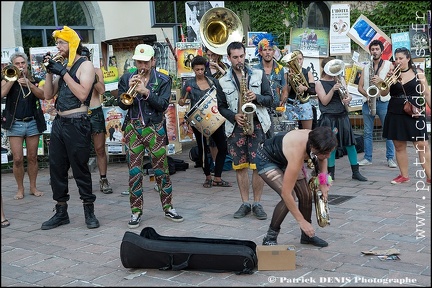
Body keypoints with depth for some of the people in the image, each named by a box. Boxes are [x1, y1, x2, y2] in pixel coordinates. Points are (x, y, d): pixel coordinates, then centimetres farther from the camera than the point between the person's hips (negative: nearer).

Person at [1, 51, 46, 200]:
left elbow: (42, 95, -7)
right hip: (14, 123, -1)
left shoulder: (33, 80, 11)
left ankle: (33, 187, 14)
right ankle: (20, 189, 8)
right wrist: (14, 77, -11)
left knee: (32, 158, 5)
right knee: (17, 159, -4)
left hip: (32, 122, 1)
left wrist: (28, 83, -20)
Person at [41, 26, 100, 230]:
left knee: (80, 168, -2)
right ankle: (61, 212, 18)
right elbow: (48, 95, 12)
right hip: (59, 122, 7)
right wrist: (49, 71, 0)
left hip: (77, 123, -7)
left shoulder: (85, 65, -6)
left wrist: (63, 72, -17)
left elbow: (82, 94, -20)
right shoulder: (62, 66, 16)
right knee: (56, 167, 8)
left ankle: (89, 211, 10)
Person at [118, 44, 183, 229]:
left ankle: (168, 208, 15)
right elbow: (122, 105, 2)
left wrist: (145, 92, -20)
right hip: (133, 129, 2)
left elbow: (163, 104, -9)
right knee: (134, 171, 2)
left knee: (161, 170, 2)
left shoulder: (163, 80, 2)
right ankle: (136, 211, 10)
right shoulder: (126, 79, 8)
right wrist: (130, 89, -14)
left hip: (155, 129, -1)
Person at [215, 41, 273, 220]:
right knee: (240, 166, 5)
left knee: (258, 166, -4)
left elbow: (270, 99, 6)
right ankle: (245, 203, 15)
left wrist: (257, 97, -13)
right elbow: (221, 107, 10)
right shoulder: (223, 82, 6)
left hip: (257, 124, -1)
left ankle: (257, 203, 7)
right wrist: (234, 116, -7)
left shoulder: (259, 75, 5)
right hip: (236, 127, 1)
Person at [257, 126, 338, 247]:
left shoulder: (315, 139, -24)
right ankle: (270, 238, -4)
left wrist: (323, 183, -6)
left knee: (306, 195, -1)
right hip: (266, 160, -7)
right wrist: (301, 221, -31)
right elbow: (286, 193, -38)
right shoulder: (297, 152, -43)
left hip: (284, 159, 7)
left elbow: (322, 159, 5)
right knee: (288, 199, -22)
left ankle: (307, 235, 18)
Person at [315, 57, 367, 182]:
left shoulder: (340, 79, 11)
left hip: (342, 116, 4)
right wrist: (333, 89, -21)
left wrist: (348, 98, -16)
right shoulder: (319, 83, 0)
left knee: (350, 143, 1)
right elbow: (324, 101, -8)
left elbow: (348, 95, 7)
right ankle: (331, 173, 12)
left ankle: (356, 172, 8)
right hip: (328, 118, -3)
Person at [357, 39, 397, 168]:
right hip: (368, 102, 3)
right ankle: (367, 158, 10)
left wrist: (381, 80, -18)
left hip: (383, 102, -3)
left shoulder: (388, 65, 7)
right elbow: (360, 87, 10)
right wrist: (367, 94, -9)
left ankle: (390, 158, 3)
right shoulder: (366, 68, 15)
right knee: (367, 132, 4)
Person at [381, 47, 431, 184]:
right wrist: (389, 79, -16)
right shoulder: (392, 74, 7)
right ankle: (404, 175, 16)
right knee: (399, 146, 6)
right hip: (395, 114, 3)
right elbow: (383, 93, -2)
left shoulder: (418, 75, 3)